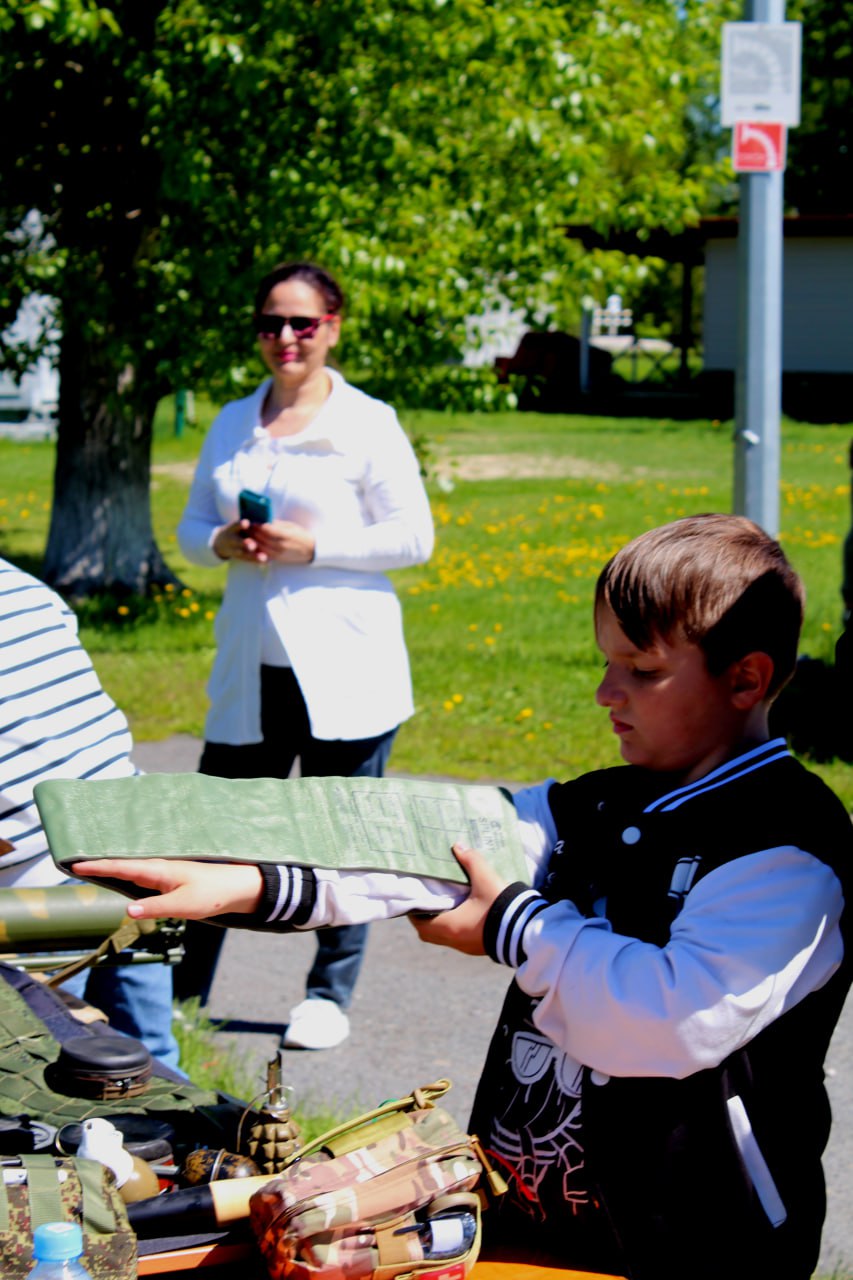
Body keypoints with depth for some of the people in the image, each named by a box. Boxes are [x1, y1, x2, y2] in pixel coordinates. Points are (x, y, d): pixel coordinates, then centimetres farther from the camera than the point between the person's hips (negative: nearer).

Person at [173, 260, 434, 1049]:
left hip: (345, 666, -4)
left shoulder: (369, 424, -2)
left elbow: (413, 537, -4)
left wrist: (313, 545, -14)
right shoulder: (232, 425, 13)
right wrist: (220, 543, -5)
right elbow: (191, 525, 18)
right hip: (249, 667, 4)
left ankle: (329, 996, 18)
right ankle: (179, 994, 11)